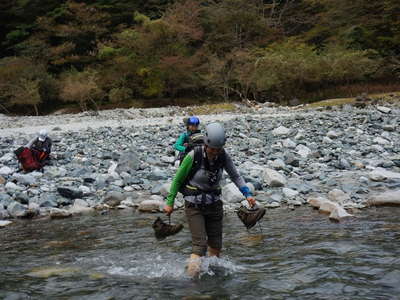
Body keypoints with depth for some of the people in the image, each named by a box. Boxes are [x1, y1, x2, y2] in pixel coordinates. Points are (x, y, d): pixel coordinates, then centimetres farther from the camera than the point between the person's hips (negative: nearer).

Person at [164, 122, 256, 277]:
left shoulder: (223, 156, -8)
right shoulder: (193, 156, -19)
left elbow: (235, 176, 2)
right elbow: (177, 180, -8)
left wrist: (247, 194, -12)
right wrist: (169, 202, -4)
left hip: (214, 204, 4)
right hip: (194, 205, -4)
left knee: (216, 244, 12)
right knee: (199, 245, -14)